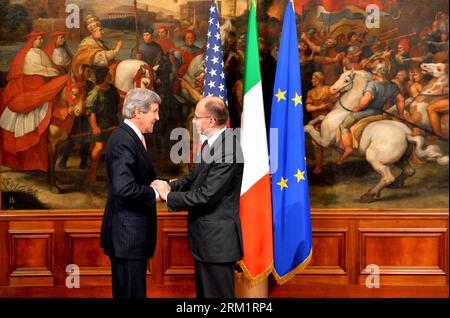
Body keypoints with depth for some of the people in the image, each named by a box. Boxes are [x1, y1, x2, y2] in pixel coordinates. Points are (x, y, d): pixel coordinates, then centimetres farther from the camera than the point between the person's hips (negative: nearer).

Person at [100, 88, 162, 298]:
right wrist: (155, 194, -14)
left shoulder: (129, 136, 12)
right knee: (132, 291, -2)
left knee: (127, 290, 19)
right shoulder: (124, 141, -20)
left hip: (128, 233, 10)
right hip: (128, 233, -10)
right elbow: (124, 188, -28)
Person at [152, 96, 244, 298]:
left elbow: (205, 195, -26)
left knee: (218, 294, 3)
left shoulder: (228, 150, -24)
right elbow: (194, 176, 13)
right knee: (204, 292, 21)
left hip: (217, 239, -10)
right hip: (205, 237, 10)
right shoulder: (211, 143, 7)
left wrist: (169, 196, -14)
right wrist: (170, 186, -5)